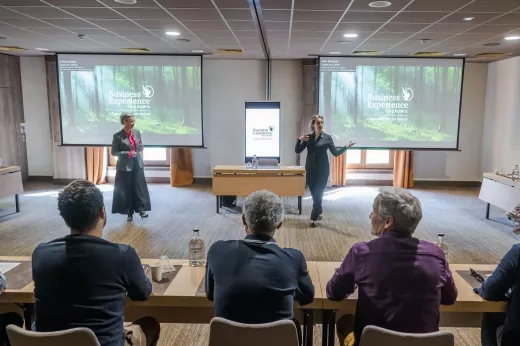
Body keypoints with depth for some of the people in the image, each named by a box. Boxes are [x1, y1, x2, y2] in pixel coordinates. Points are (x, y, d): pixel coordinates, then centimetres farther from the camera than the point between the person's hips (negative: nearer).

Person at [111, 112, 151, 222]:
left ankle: (141, 209, 13)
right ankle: (129, 213, 16)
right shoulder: (117, 136, -13)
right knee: (126, 189, 5)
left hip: (137, 164, 4)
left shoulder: (137, 132, 1)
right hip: (125, 166, -4)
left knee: (140, 187, 4)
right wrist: (128, 153, -18)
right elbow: (114, 152, -8)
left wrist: (140, 153, -3)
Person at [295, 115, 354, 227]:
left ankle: (313, 218, 1)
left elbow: (336, 153, -4)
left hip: (322, 170, -3)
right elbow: (297, 151, 2)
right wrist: (299, 139, -15)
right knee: (314, 193, 11)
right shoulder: (308, 137, 4)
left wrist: (346, 147, -20)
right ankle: (318, 213, 31)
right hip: (310, 169, 3)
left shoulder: (327, 138, -2)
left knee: (318, 194, -5)